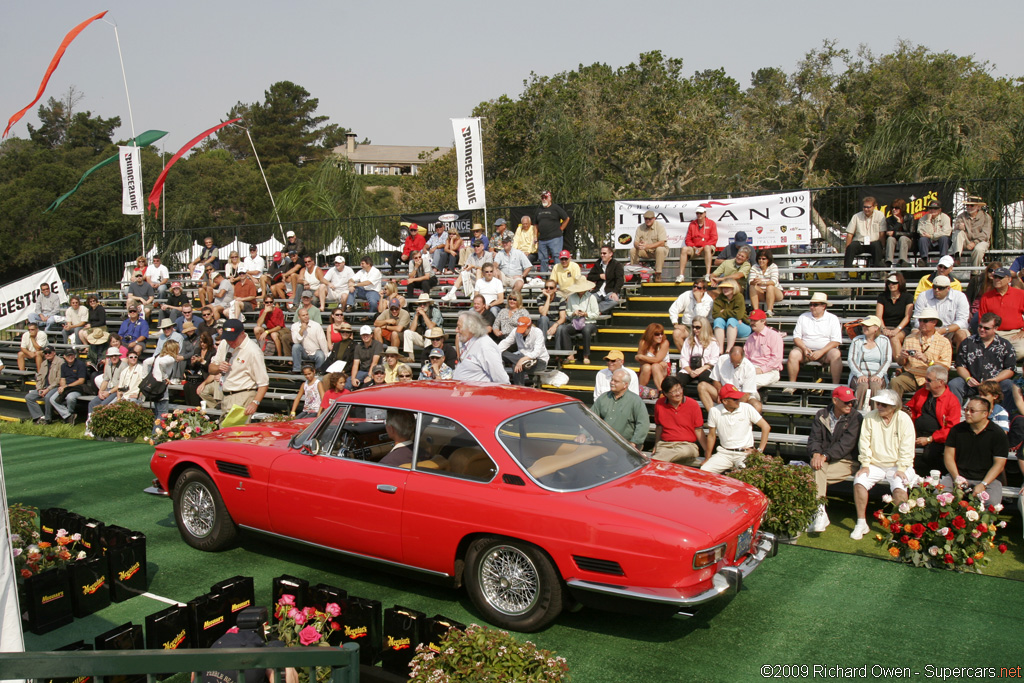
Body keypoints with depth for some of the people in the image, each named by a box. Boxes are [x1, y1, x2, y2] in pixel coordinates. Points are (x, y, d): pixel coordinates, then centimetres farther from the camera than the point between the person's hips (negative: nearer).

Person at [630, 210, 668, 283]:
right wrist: (638, 246, -31)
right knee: (632, 250, -18)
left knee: (659, 249, -37)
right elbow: (635, 242, -4)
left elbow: (662, 243, -22)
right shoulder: (640, 227, 0)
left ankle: (658, 274, -31)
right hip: (646, 252, 4)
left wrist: (647, 246, -33)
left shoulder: (659, 226, -13)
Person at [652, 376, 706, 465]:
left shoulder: (693, 405, -1)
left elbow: (699, 431, 2)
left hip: (687, 445, 0)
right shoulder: (659, 404, 5)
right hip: (664, 444, 0)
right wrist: (656, 446, 14)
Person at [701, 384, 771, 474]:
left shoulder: (747, 408, -4)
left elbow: (766, 427, 0)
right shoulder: (714, 411, -2)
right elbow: (711, 435, 7)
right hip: (724, 453, 2)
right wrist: (707, 458, 11)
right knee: (703, 471, -18)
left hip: (745, 453, -2)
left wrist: (759, 450, -4)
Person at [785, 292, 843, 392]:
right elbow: (796, 337, 6)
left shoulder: (832, 319, 3)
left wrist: (821, 352, -18)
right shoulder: (803, 317, 10)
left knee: (836, 354, -32)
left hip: (825, 351, -1)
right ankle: (791, 385, -19)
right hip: (805, 349, 2)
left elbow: (836, 341, -4)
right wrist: (804, 348, -14)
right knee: (793, 353, -28)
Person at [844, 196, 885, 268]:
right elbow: (849, 234, 4)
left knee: (877, 245, -34)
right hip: (859, 243, 1)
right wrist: (847, 249, -8)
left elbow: (882, 233, 1)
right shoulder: (856, 216, 9)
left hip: (873, 242, -1)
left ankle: (876, 268, -34)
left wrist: (882, 245, -13)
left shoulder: (880, 215, 6)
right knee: (851, 246, -30)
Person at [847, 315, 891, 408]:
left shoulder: (884, 340, 9)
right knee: (863, 385, -34)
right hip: (859, 375, 0)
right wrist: (860, 375, -17)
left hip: (877, 376, 0)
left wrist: (878, 375, -16)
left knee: (875, 385, -34)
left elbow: (887, 360, 1)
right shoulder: (857, 340, 9)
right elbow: (850, 359, 0)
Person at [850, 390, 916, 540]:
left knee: (899, 488, -31)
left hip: (897, 465, -2)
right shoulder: (869, 418, 0)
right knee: (859, 481, -24)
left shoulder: (904, 419, -5)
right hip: (875, 464, 2)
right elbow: (864, 443, 1)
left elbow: (907, 447, -7)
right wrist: (865, 464, -8)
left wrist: (901, 469, -14)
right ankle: (861, 523, -14)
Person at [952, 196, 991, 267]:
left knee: (978, 249, -36)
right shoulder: (962, 215, 9)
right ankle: (957, 257, -38)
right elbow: (956, 226, -7)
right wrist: (958, 226, -34)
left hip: (980, 241, -2)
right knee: (958, 232, -24)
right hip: (966, 242, 2)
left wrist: (974, 243, -22)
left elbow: (985, 234, -9)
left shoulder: (986, 217, 1)